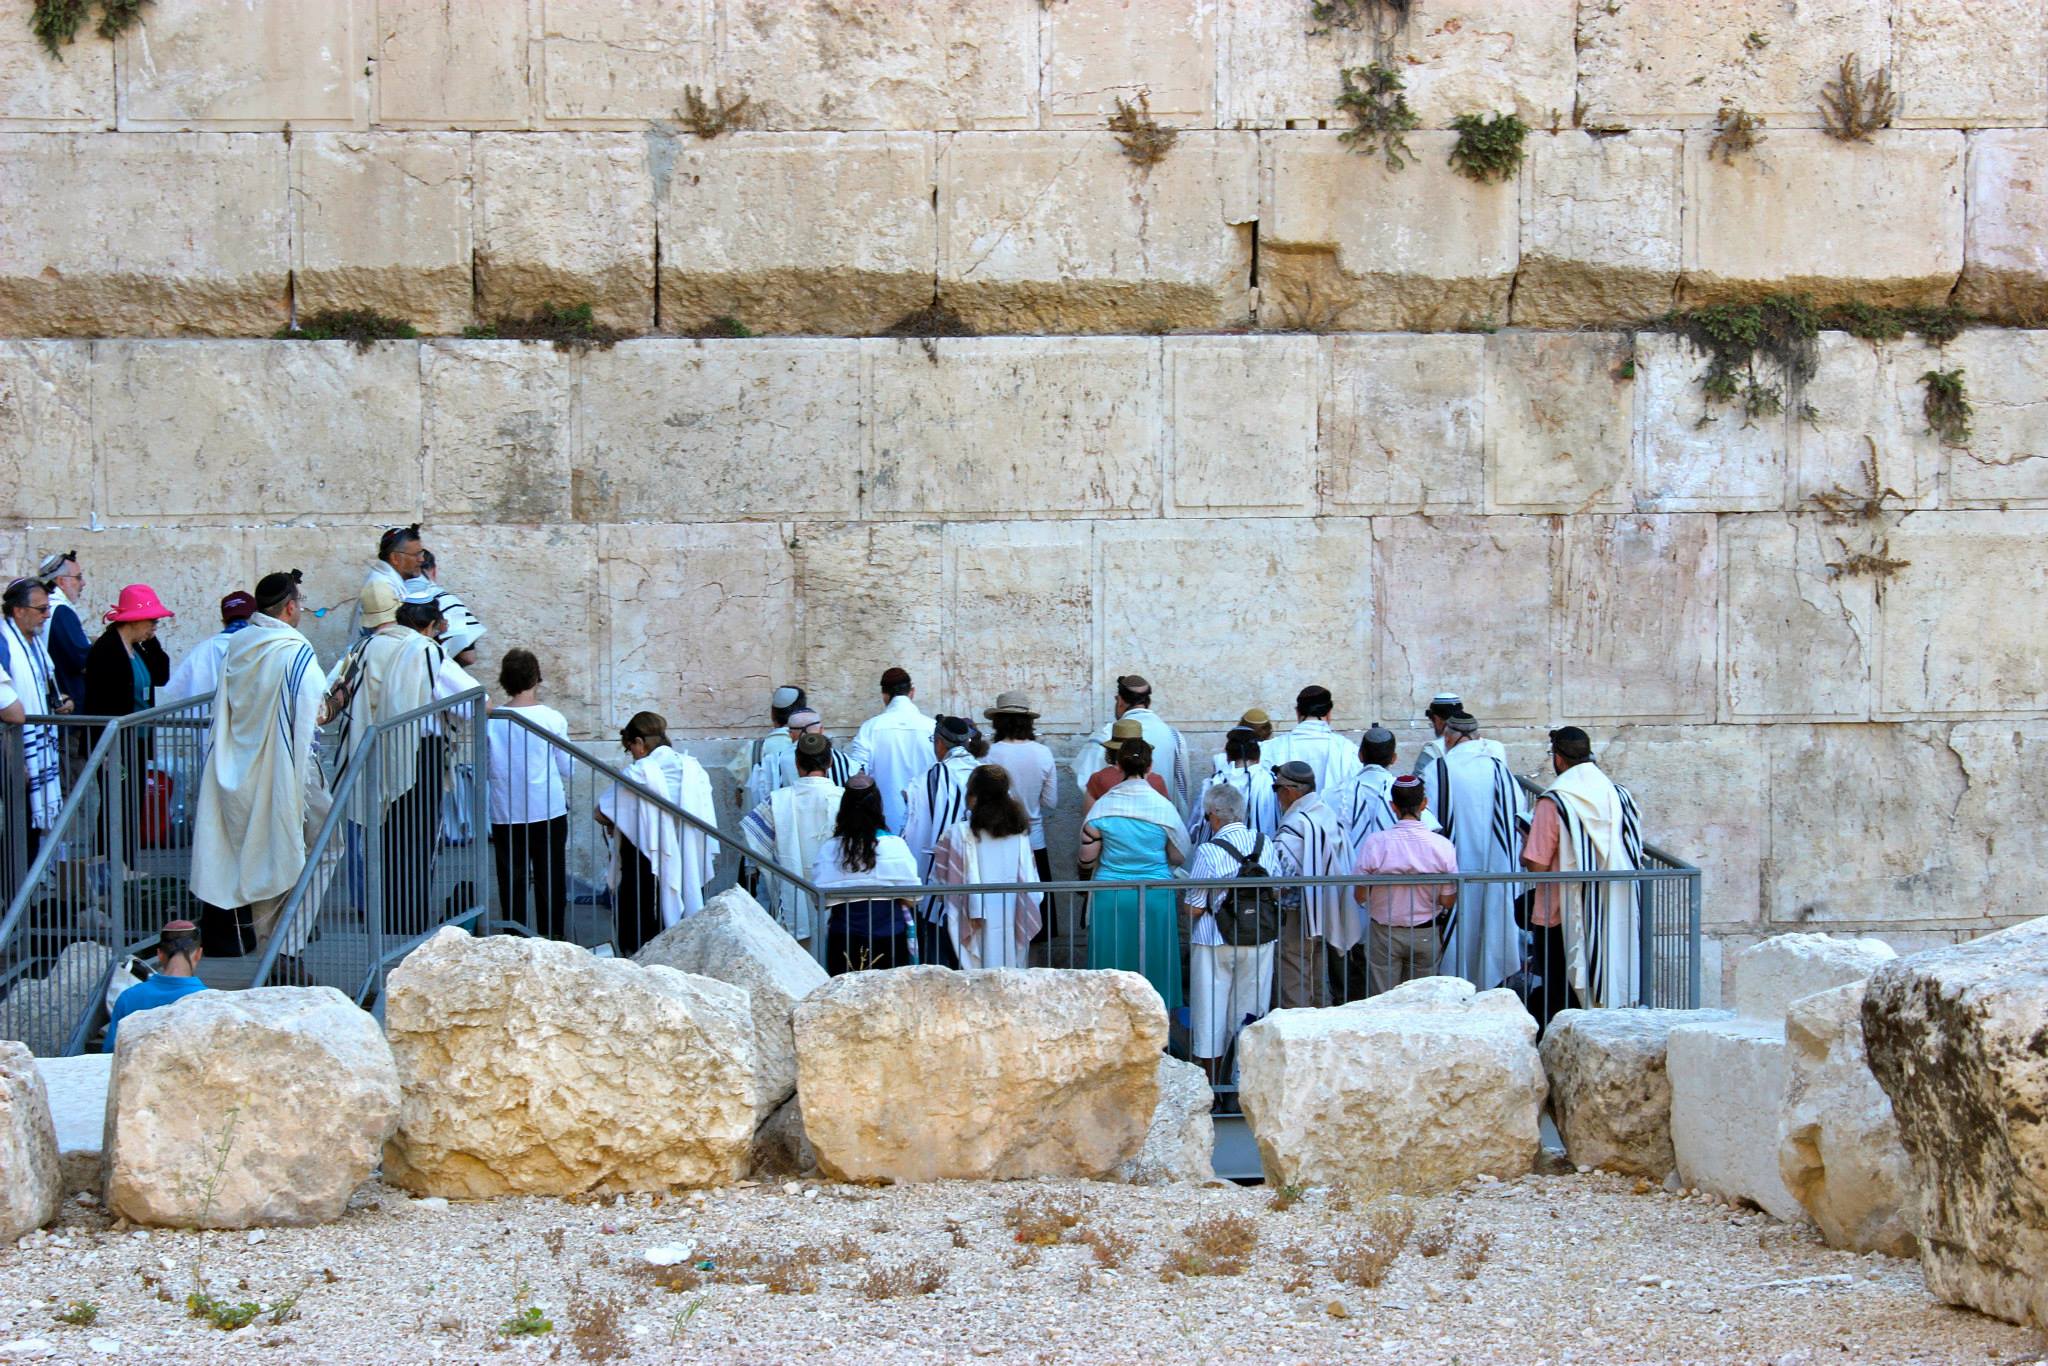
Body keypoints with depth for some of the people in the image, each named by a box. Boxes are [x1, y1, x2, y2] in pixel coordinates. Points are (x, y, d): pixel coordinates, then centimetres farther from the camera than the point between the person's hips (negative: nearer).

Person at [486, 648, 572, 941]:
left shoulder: (491, 720, -6)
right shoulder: (552, 719, -9)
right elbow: (567, 770, -1)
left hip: (505, 814, 1)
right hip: (548, 810, -1)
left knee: (512, 880, 8)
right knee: (550, 879, 10)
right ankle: (552, 936, 14)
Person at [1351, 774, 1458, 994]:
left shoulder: (1374, 842, -15)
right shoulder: (1443, 846, -11)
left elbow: (1360, 897, -8)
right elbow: (1448, 902, -5)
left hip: (1385, 935, -1)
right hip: (1426, 935, 1)